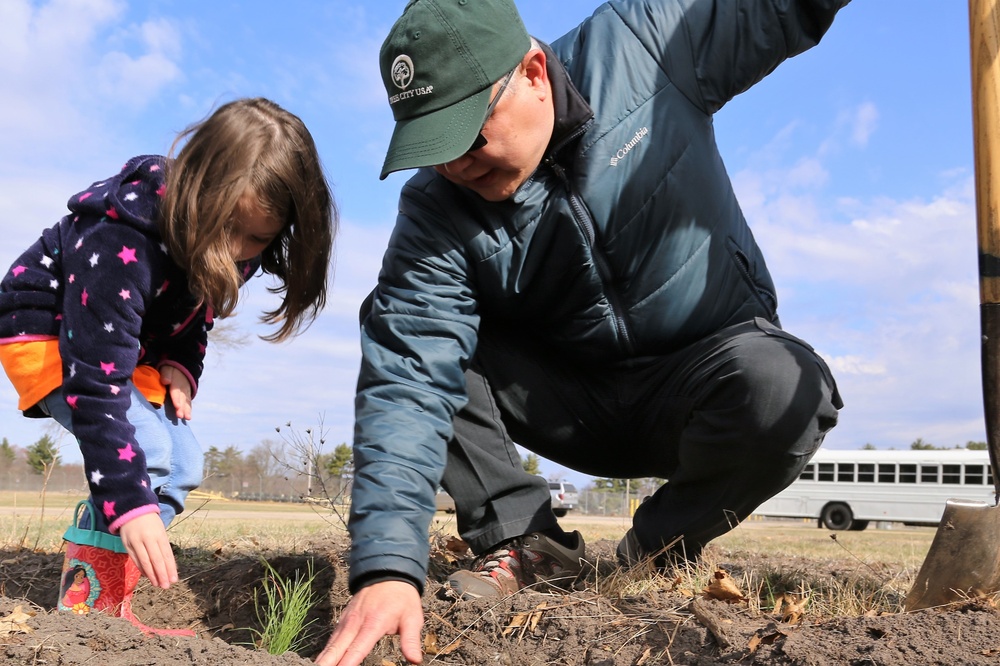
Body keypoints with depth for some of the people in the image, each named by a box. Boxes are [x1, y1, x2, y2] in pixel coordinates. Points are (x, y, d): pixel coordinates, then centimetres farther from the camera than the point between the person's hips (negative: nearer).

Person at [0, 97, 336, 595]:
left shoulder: (237, 249, -16)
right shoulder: (121, 243, -39)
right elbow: (97, 381, -40)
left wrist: (183, 363, -14)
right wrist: (130, 502, -44)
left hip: (132, 344, 8)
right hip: (46, 331, -7)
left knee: (183, 464, -3)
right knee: (145, 451, -26)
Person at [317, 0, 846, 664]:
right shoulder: (436, 209, -19)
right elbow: (406, 385, -29)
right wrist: (386, 568, -40)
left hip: (701, 382, 0)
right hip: (572, 404, 1)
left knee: (785, 387, -35)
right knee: (400, 325, -17)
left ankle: (658, 549, -6)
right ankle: (524, 543, -9)